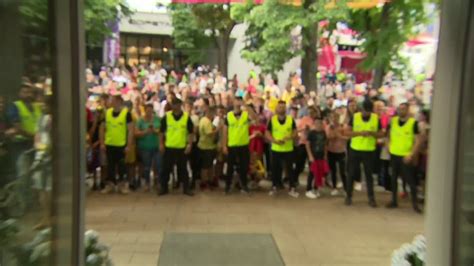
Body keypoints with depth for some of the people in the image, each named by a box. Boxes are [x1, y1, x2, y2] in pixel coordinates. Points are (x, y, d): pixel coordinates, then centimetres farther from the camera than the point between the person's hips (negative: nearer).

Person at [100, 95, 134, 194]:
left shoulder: (126, 113, -7)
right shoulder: (107, 112, 5)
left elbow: (130, 130, -7)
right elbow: (102, 128, 10)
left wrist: (129, 145, -10)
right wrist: (102, 143, 4)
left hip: (121, 145, -3)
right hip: (109, 144, 3)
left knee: (121, 166, 6)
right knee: (110, 165, 11)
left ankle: (122, 184, 18)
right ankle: (110, 184, 21)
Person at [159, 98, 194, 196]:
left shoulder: (186, 117, -1)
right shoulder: (166, 116, 1)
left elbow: (191, 132, 1)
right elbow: (161, 131, 5)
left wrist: (189, 145, -7)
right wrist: (161, 144, -1)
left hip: (182, 148, -1)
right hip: (168, 147, 1)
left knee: (183, 169, 7)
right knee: (166, 168, 6)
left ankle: (186, 188, 16)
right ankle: (164, 188, 18)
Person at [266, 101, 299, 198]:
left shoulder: (291, 119, 0)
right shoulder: (272, 120, -1)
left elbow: (295, 133, 3)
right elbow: (267, 134, 0)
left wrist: (290, 137, -20)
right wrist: (275, 141, -18)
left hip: (288, 149, 0)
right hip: (275, 149, 0)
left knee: (290, 168, 4)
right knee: (275, 169, 8)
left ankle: (292, 188, 12)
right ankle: (274, 187, 22)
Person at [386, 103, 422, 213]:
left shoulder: (413, 123, -10)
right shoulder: (393, 120, 3)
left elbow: (417, 141, -10)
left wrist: (411, 155, -16)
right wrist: (389, 145, 5)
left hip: (406, 156, -4)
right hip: (394, 154, 4)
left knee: (410, 180, -1)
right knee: (394, 178, 12)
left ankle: (415, 203, 11)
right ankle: (394, 201, 24)